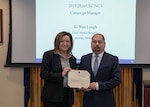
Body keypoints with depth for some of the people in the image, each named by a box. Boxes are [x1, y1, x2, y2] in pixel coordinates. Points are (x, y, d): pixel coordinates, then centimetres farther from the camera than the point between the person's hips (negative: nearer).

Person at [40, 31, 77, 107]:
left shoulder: (72, 59, 14)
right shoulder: (48, 55, -2)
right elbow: (43, 74, -10)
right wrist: (61, 75, -18)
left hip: (68, 97, 5)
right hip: (52, 96, -5)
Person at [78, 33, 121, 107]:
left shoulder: (113, 59, -1)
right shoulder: (84, 59, 8)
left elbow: (117, 79, -7)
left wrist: (98, 85, -15)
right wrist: (81, 86, -8)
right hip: (88, 101, 2)